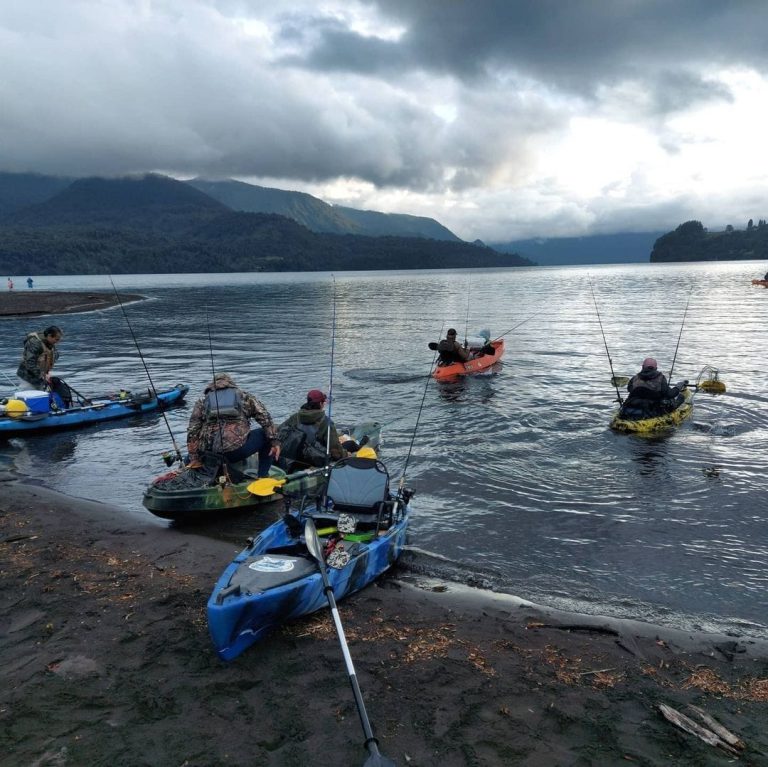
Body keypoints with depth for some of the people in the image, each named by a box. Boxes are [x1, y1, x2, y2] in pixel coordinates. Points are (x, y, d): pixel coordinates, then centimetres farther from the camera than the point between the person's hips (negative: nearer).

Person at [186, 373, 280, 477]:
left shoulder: (202, 401, 21)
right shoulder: (244, 396, 18)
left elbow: (192, 432, 12)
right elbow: (264, 417, 7)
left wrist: (194, 459, 12)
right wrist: (275, 441, 5)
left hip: (210, 456, 3)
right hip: (237, 449, -3)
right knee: (266, 434, 21)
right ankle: (263, 478, 14)